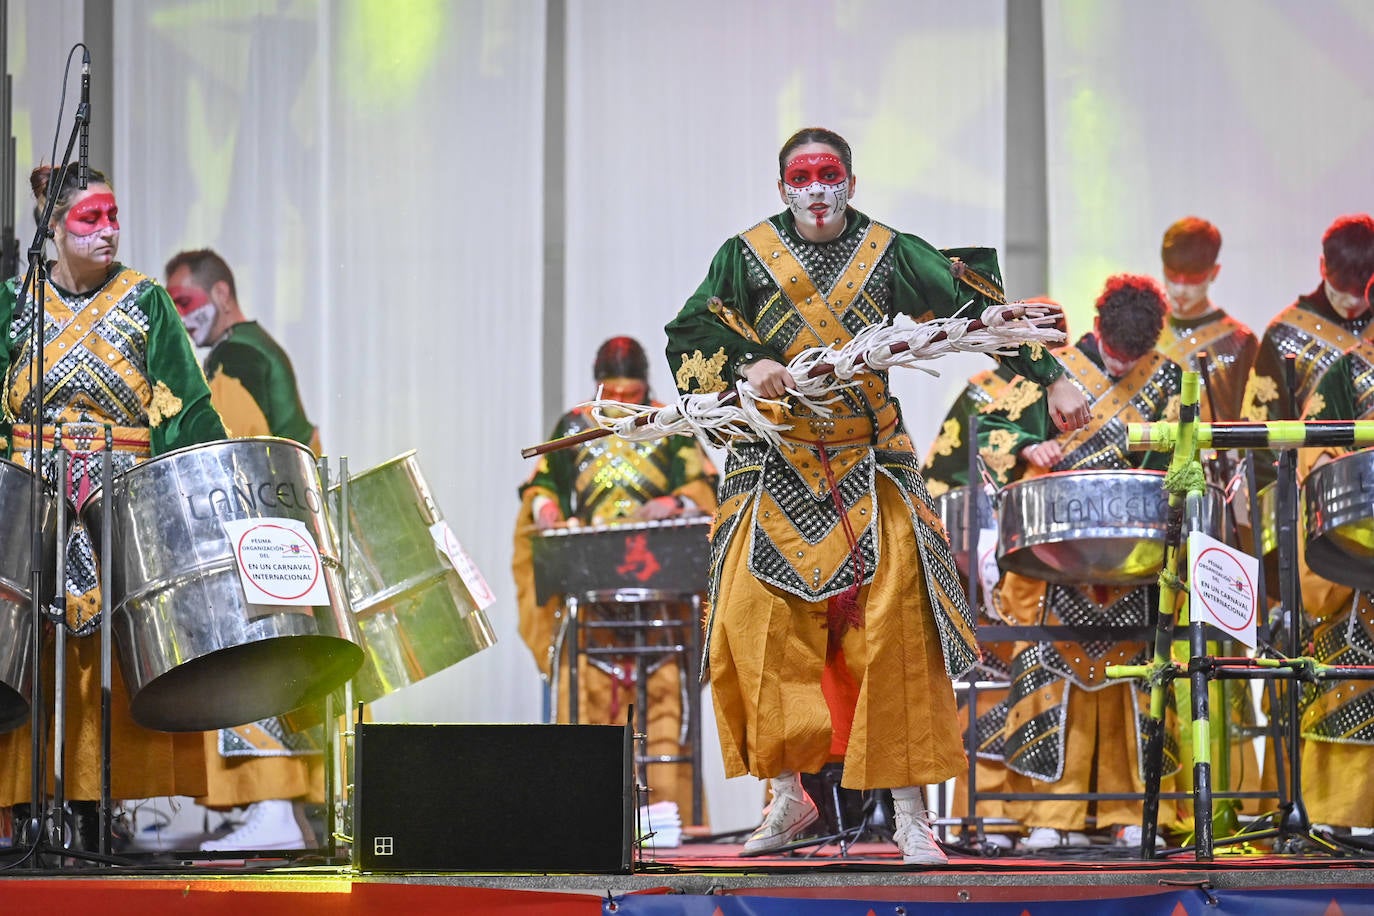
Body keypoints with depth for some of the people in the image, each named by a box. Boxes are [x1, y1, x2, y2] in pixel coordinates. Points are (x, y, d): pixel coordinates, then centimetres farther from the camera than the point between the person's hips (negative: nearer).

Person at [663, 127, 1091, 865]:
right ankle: (787, 796, 8)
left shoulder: (892, 255, 3)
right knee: (755, 624, -9)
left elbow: (980, 311, 1)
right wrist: (745, 367, -22)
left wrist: (1053, 382, -6)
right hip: (775, 472, 1)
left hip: (871, 471, -1)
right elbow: (687, 336, -3)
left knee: (893, 628, -10)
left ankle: (909, 814, -5)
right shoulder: (746, 258, 3)